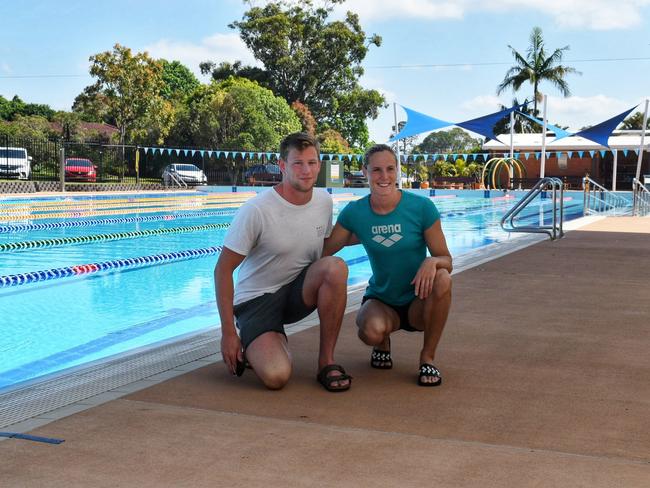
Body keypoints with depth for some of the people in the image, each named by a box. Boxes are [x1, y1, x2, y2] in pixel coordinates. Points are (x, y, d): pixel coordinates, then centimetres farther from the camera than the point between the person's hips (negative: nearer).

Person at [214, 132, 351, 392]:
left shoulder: (324, 201, -1)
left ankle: (326, 361, -13)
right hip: (257, 299, -4)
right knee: (276, 376, -27)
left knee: (336, 267, -28)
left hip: (299, 292, 5)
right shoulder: (256, 210, -19)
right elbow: (223, 270, -14)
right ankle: (247, 348, 11)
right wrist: (228, 333, -15)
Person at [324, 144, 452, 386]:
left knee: (442, 279, -35)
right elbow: (323, 252, 0)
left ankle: (427, 356, -11)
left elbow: (446, 260, -11)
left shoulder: (421, 207, -13)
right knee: (371, 331, -35)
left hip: (419, 302, 0)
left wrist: (432, 262, -32)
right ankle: (382, 344, 8)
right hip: (380, 301, 1)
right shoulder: (354, 212, -7)